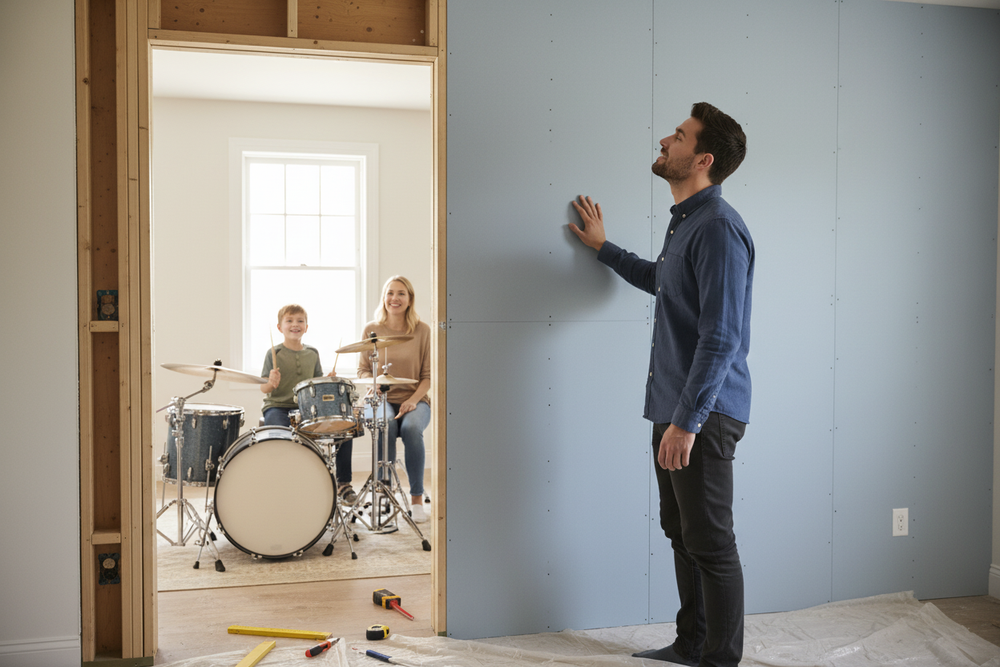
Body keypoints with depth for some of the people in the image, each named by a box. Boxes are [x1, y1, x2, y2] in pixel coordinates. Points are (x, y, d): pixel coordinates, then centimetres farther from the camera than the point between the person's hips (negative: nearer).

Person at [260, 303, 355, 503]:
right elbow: (264, 389, -7)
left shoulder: (312, 353, 11)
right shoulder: (274, 353, -3)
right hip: (277, 408, -4)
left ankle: (343, 482, 1)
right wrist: (271, 383, -30)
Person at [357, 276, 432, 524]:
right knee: (386, 425, -34)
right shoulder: (371, 330, 4)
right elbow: (363, 370, 9)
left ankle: (417, 497, -22)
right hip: (382, 400, 0)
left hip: (415, 400, 0)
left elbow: (428, 375, 2)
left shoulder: (422, 331, 1)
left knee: (411, 428, -33)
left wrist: (413, 399, -15)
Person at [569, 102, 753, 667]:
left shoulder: (718, 228, -17)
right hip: (674, 409, 10)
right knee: (682, 534, 18)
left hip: (703, 415, -10)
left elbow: (721, 338, -23)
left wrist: (687, 420, -24)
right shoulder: (686, 222, 15)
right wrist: (604, 248, 44)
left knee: (712, 545, -1)